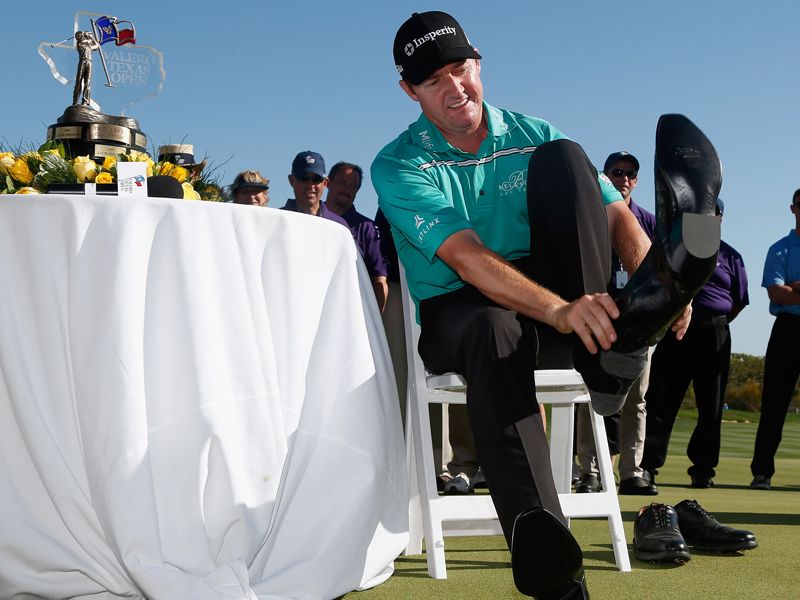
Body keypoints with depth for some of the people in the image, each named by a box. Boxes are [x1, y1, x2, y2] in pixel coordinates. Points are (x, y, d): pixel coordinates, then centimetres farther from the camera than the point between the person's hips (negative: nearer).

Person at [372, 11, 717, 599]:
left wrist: (648, 275, -27)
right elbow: (465, 258, -25)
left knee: (564, 156, -18)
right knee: (496, 332, -43)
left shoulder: (533, 137, 6)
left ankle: (613, 345, -38)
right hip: (456, 312, -3)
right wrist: (558, 310, -42)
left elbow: (616, 214, -3)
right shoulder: (398, 167, -8)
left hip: (546, 290, 3)